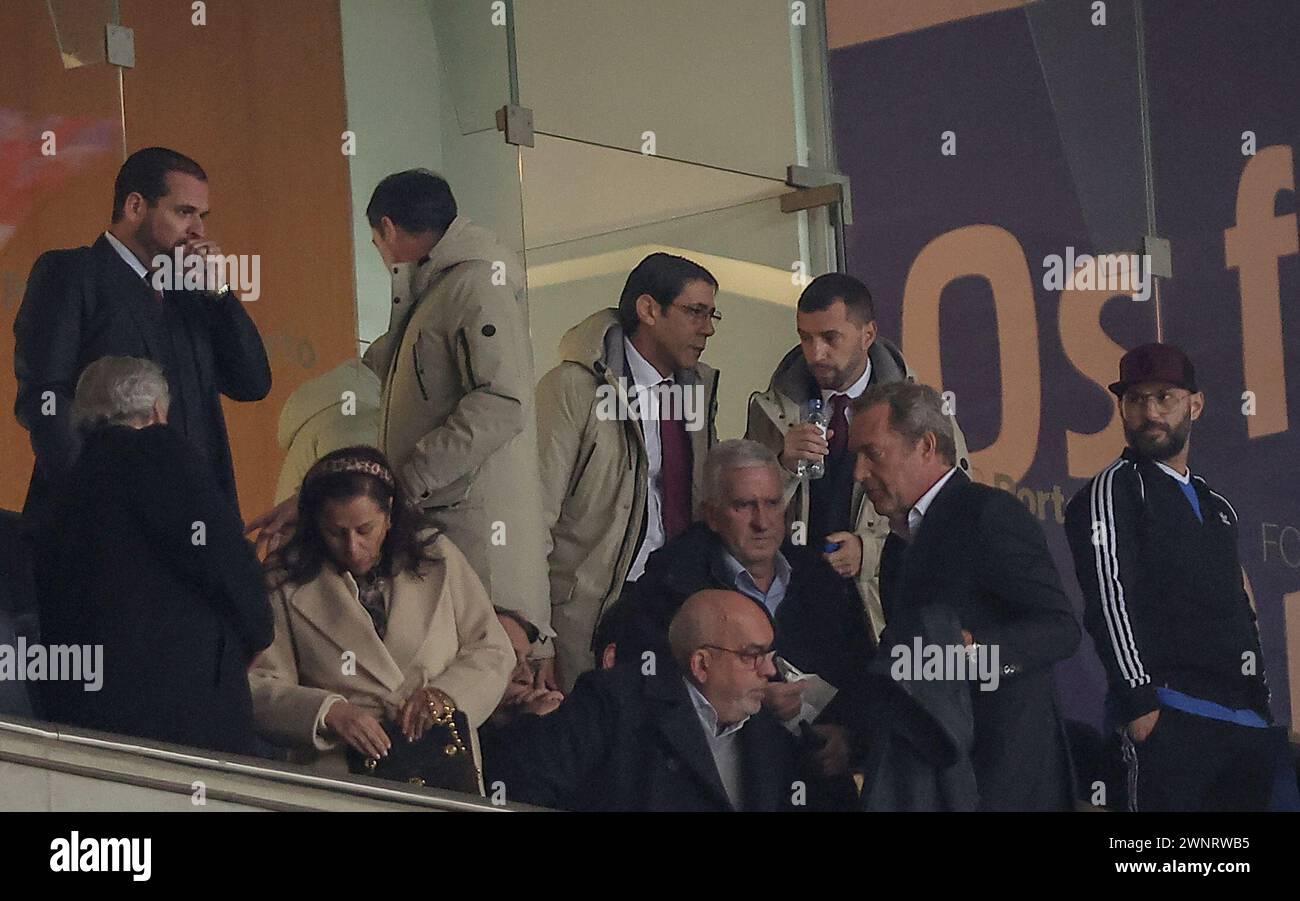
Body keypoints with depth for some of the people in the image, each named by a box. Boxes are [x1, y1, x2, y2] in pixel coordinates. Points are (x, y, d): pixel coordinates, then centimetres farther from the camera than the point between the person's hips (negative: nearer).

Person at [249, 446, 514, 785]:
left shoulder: (437, 556, 12)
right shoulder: (285, 579, 5)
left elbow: (494, 650, 13)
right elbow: (257, 687, 1)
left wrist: (446, 693, -7)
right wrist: (329, 712, -17)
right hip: (339, 765, -1)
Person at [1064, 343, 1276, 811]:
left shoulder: (1216, 507, 23)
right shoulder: (1115, 487, 1)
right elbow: (1109, 598, -9)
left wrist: (1262, 706, 16)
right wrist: (1138, 701, -18)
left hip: (1247, 722, 7)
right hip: (1170, 719, -7)